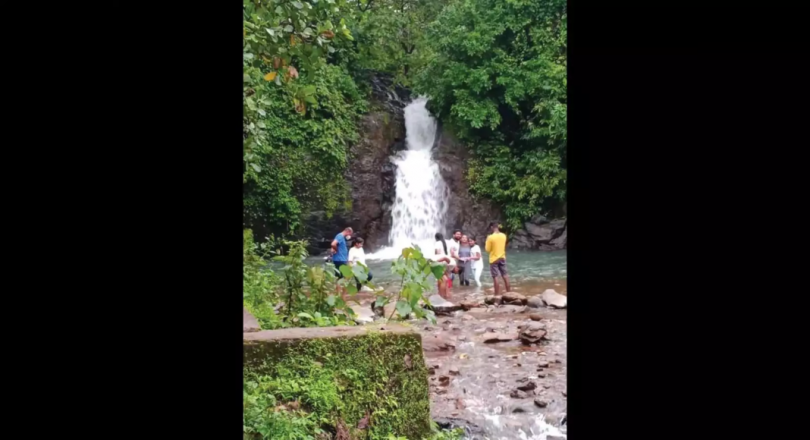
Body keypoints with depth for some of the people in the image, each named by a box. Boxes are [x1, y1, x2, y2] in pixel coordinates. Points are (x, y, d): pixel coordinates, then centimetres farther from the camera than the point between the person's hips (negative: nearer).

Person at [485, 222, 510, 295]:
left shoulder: (490, 237, -17)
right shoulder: (504, 236, 0)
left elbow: (488, 249, -10)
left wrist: (487, 243, 4)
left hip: (494, 259, -5)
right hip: (502, 258, 5)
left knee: (495, 277, -2)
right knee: (505, 275, 12)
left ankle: (496, 295, -1)